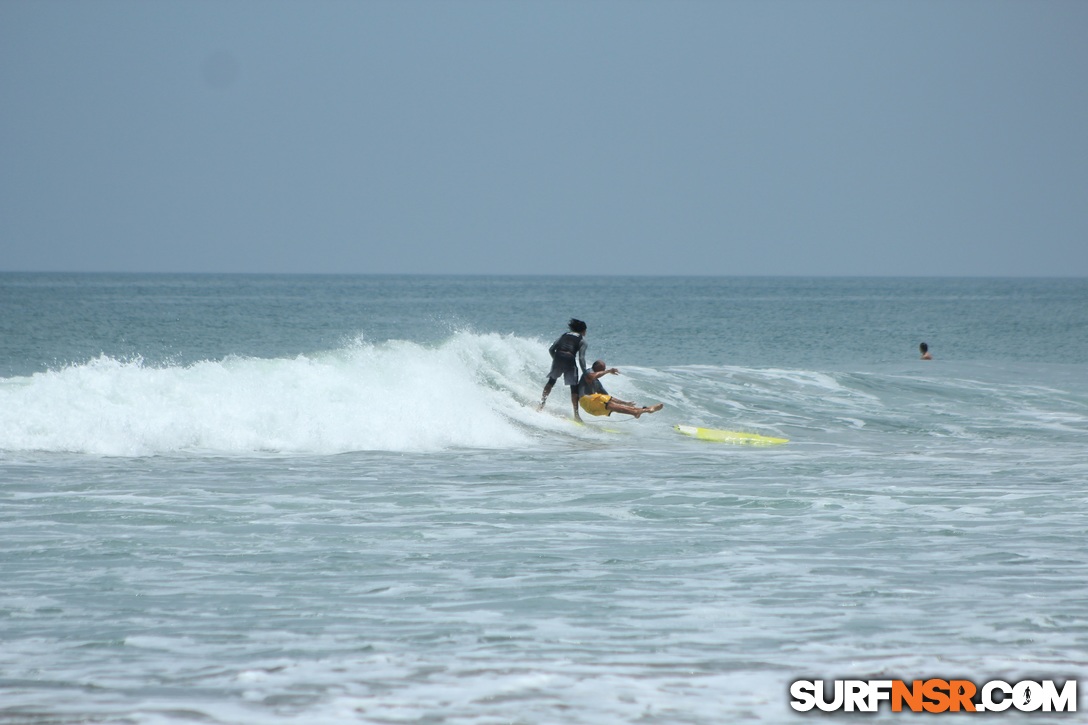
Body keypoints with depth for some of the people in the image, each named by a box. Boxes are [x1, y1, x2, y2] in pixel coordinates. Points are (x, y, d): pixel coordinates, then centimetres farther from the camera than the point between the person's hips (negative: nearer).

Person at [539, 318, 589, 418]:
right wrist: (585, 374, -3)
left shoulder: (564, 335, 21)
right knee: (574, 387, 5)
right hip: (569, 360, -4)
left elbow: (551, 349, 14)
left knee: (552, 381, 26)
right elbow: (581, 358, -4)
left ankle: (541, 405, 20)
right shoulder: (582, 340, 9)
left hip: (558, 358, 4)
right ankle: (576, 414, 0)